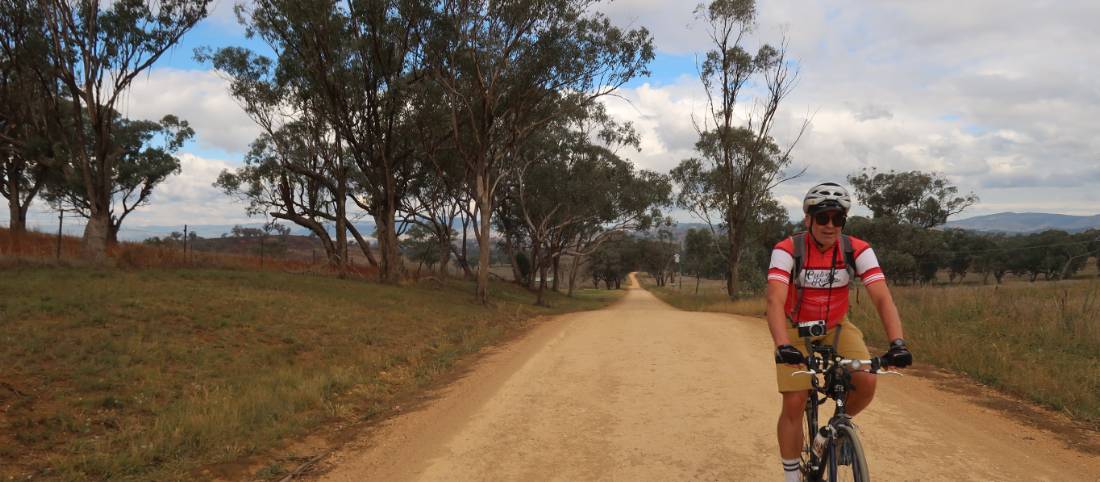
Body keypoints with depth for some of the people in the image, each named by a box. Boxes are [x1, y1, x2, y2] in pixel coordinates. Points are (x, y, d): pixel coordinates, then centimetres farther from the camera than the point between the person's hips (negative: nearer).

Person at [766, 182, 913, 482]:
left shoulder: (858, 250, -18)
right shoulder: (787, 250, -25)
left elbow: (882, 298, -26)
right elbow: (775, 300, -36)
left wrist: (897, 342, -41)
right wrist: (783, 345, -51)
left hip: (837, 327, 2)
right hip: (796, 330, -2)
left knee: (866, 383, -20)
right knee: (794, 403, -9)